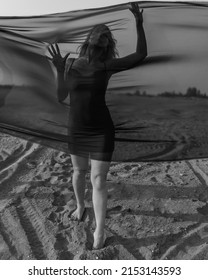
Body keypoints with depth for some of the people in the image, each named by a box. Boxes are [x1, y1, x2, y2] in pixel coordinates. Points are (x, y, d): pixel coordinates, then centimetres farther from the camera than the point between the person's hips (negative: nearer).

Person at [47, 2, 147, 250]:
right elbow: (60, 98, -4)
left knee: (98, 180, -3)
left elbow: (141, 55, -11)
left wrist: (139, 23, -16)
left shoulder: (107, 66, -7)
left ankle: (100, 231, 13)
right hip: (76, 130, 4)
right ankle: (80, 205, 51)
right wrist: (59, 70, -16)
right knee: (78, 171, 22)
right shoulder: (71, 64, -1)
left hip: (101, 131, -3)